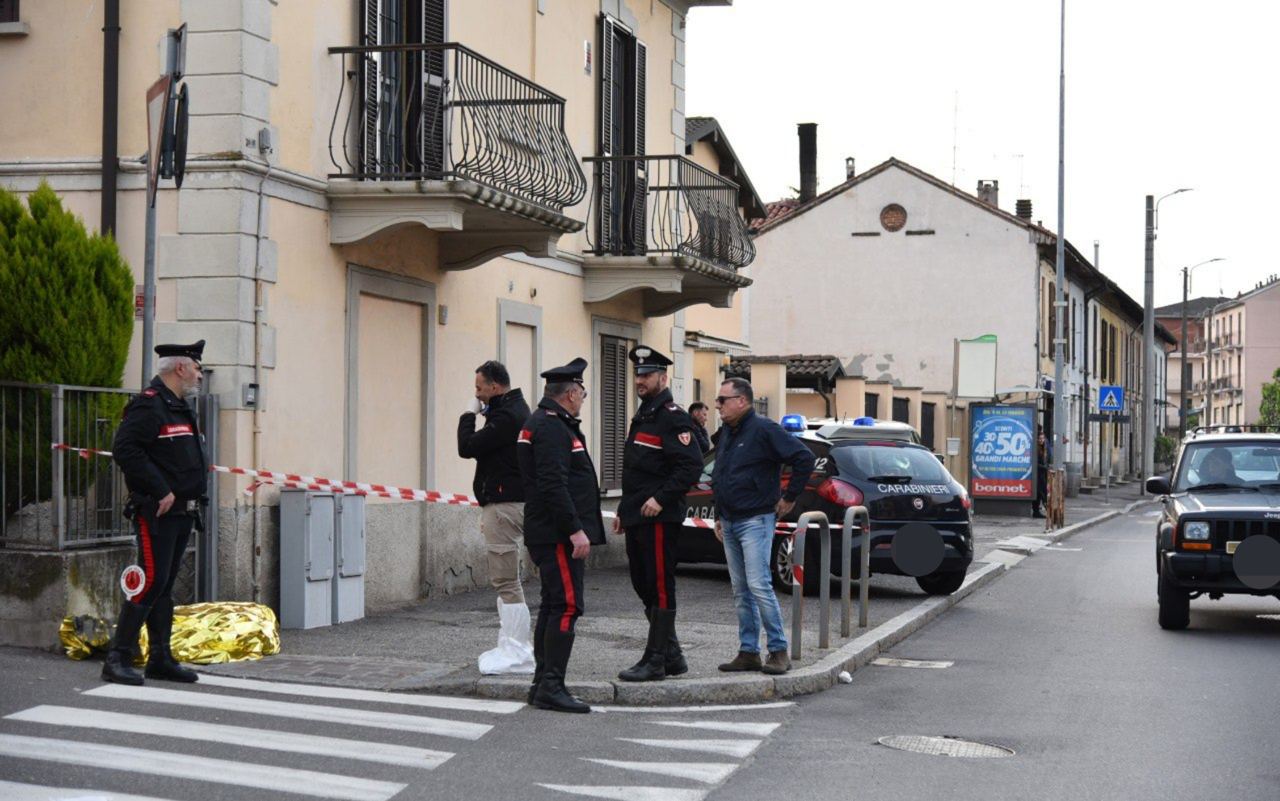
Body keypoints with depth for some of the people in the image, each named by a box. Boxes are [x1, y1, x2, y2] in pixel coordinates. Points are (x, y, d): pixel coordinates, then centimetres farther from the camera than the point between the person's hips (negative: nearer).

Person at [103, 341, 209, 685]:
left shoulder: (180, 408, 19)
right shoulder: (149, 405, -12)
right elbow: (125, 450, -23)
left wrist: (193, 494, 13)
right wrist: (161, 491, -21)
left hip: (182, 512, 10)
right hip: (157, 512, -10)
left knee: (165, 586, 12)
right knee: (151, 581, -12)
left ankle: (161, 659, 17)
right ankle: (118, 659, -7)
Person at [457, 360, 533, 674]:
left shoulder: (507, 416, -17)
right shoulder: (514, 410, 17)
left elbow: (467, 447, -19)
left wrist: (469, 414, -3)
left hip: (504, 504, -11)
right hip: (503, 503, 11)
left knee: (506, 582, -9)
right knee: (505, 580, 15)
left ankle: (517, 656, -8)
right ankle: (513, 646, 20)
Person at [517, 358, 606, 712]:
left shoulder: (544, 423, 18)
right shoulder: (552, 428, -16)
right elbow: (553, 485, -24)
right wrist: (575, 530, -24)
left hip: (548, 533, 11)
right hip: (557, 533, -11)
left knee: (553, 605, 14)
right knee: (567, 606, -11)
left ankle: (542, 683, 19)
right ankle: (551, 687, -11)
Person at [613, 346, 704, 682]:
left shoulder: (673, 417, -10)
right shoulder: (642, 416, 20)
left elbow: (692, 465, -20)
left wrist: (661, 499, -23)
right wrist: (624, 509, 23)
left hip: (659, 517, -10)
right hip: (637, 517, 10)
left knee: (660, 588, -5)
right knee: (644, 586, 13)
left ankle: (654, 662, -2)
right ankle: (672, 655, 21)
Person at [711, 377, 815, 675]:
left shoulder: (763, 430, -12)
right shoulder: (726, 433, 15)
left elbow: (804, 457, -17)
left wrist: (790, 497, -12)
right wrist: (719, 517, 21)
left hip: (755, 521, -9)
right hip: (730, 523, 9)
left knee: (758, 586, -14)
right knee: (741, 591, 8)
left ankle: (779, 651, -8)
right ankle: (748, 653, 12)